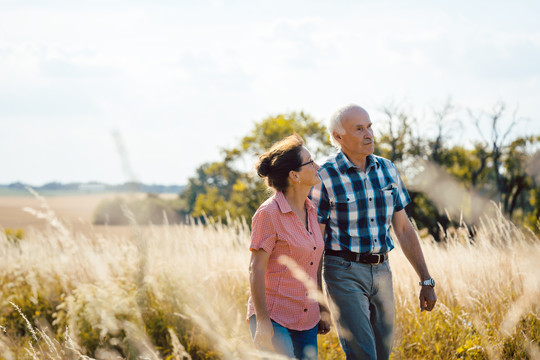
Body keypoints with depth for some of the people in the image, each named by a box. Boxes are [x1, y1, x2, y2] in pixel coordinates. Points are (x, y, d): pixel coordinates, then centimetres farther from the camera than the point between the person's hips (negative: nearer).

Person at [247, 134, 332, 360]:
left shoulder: (311, 211, 9)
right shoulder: (269, 213, -13)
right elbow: (256, 270, -14)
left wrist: (322, 309, 16)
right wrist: (262, 321, -17)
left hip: (306, 320, 7)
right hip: (273, 317, -7)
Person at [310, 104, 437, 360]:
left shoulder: (387, 170, 6)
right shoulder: (324, 179, -11)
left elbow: (403, 229, 11)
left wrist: (426, 281, 9)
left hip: (381, 272, 6)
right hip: (344, 274, -6)